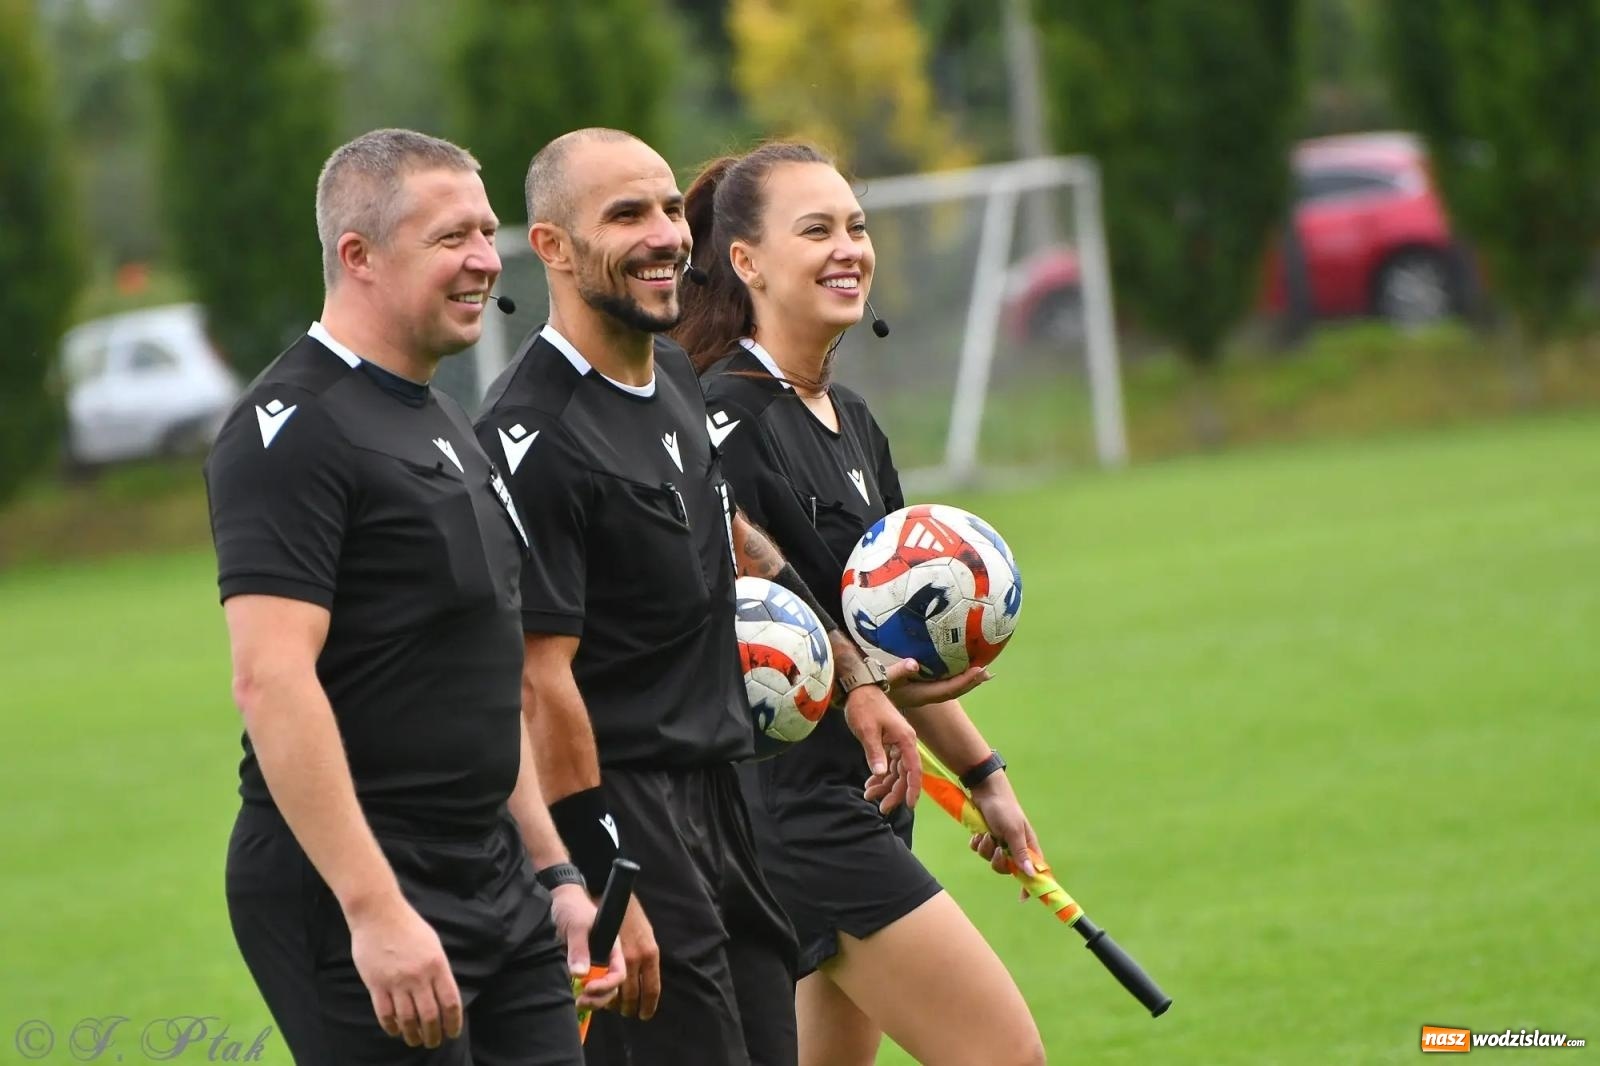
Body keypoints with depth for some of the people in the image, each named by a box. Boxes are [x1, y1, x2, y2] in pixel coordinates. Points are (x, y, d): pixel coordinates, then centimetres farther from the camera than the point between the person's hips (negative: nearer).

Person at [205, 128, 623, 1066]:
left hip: (496, 883, 9)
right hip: (351, 894, -9)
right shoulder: (296, 427, -12)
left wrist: (554, 873, 21)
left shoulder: (448, 427, 18)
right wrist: (374, 909, -26)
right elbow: (271, 679, -22)